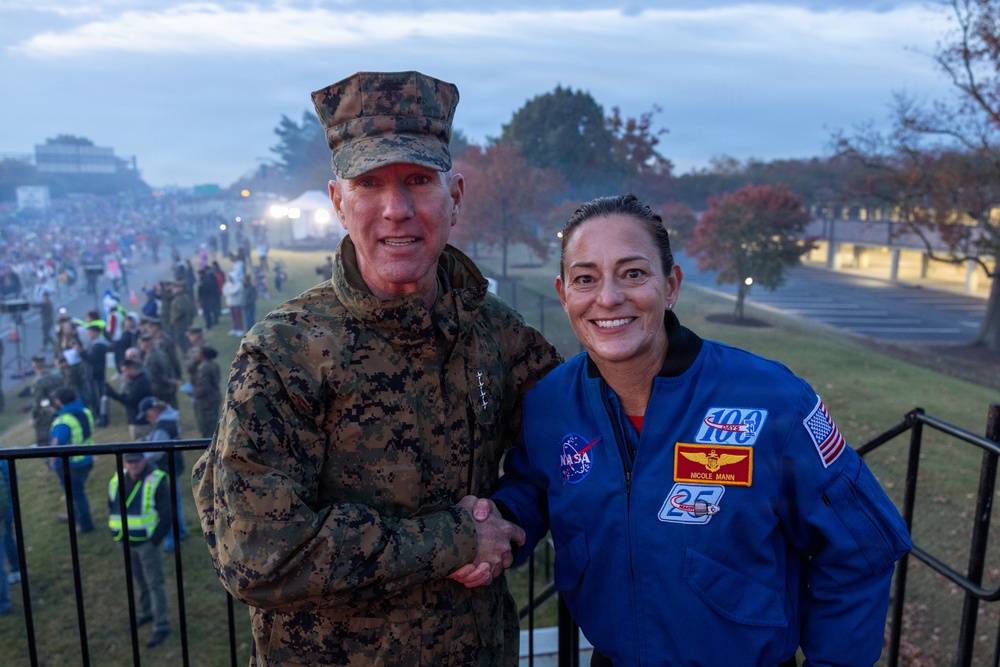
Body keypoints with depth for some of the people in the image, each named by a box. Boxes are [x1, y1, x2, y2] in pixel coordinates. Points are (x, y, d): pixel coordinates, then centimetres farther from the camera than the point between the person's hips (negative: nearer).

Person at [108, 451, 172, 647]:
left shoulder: (156, 481, -15)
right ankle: (146, 613, 38)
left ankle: (161, 626, 6)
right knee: (138, 580, 19)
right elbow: (112, 511, 14)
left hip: (148, 542, -6)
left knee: (155, 583, -2)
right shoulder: (117, 481, 3)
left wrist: (154, 541, -15)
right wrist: (119, 537, 7)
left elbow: (166, 514, -14)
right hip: (127, 542, 6)